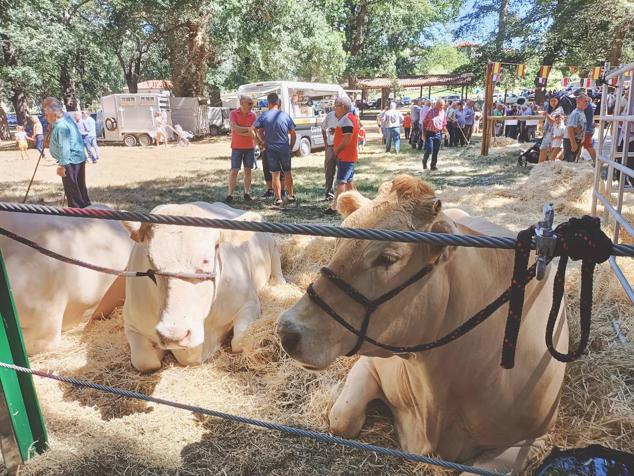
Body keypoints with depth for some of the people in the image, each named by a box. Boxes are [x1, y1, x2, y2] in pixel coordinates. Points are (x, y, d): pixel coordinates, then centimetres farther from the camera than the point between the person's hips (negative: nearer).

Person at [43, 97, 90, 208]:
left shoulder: (61, 126, -21)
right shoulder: (68, 118, 7)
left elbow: (64, 148, -25)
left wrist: (62, 165, -24)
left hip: (70, 162, -10)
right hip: (79, 158, 10)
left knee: (72, 190, -1)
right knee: (80, 187, 17)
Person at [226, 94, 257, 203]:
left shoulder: (253, 115, 1)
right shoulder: (233, 113, -4)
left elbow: (253, 133, -7)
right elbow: (234, 128, -18)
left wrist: (240, 131, -17)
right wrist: (248, 129, -16)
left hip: (250, 147, 3)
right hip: (237, 147, -2)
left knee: (248, 170, 7)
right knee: (234, 171, -3)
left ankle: (247, 193, 16)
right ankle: (230, 194, 1)